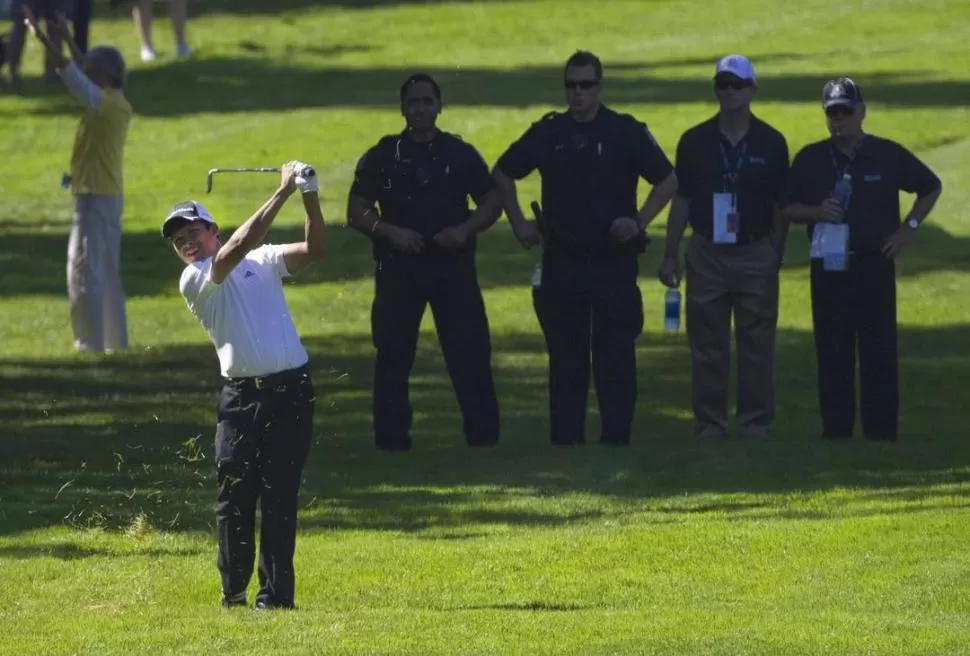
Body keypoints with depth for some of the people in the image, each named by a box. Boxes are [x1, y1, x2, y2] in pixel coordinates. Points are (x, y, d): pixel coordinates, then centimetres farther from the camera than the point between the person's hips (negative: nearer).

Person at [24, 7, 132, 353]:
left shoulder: (104, 103, -16)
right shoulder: (118, 104, 10)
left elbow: (76, 78, -28)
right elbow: (87, 72, 25)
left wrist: (44, 39, -31)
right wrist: (67, 38, 31)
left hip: (94, 198, -10)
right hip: (111, 195, 10)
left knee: (85, 273, -11)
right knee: (107, 274, 14)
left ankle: (92, 346, -15)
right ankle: (116, 345, 17)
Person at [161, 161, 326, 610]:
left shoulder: (263, 261, 12)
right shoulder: (193, 280, 1)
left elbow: (313, 250, -1)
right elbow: (238, 247, -13)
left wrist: (310, 199, -16)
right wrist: (283, 192, -16)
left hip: (291, 391, 1)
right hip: (241, 396, -1)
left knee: (280, 496, -1)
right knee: (235, 496, 0)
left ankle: (276, 594, -1)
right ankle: (233, 589, 15)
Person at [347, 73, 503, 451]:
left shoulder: (460, 154, 7)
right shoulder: (382, 157, 5)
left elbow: (492, 202, 9)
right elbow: (357, 211, 3)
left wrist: (465, 229, -10)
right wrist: (390, 232, -14)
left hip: (453, 264, 0)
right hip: (398, 267, 0)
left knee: (470, 350, -3)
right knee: (393, 354, 2)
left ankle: (483, 432, 2)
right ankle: (391, 435, 9)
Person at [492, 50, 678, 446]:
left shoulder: (626, 132, -2)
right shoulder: (548, 133, 6)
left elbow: (668, 180, 3)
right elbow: (502, 173, 19)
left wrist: (640, 222, -7)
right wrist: (518, 222, 10)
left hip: (614, 261, -2)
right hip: (561, 261, 2)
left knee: (615, 354, -1)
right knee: (564, 356, 5)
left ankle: (616, 438, 5)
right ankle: (565, 440, 10)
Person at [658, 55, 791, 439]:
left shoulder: (771, 143, 3)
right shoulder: (695, 141, 4)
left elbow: (781, 206, 6)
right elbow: (681, 201, 7)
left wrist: (776, 257, 1)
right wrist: (670, 256, 3)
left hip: (756, 253, -1)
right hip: (707, 254, 1)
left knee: (757, 344, 1)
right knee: (707, 345, 1)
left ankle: (756, 422, 9)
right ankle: (709, 423, 6)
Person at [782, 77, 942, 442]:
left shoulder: (888, 155, 1)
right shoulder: (810, 159, 5)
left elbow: (931, 187, 12)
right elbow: (788, 208, 10)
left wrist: (907, 228, 3)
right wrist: (817, 212, -10)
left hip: (874, 264, -2)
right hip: (828, 267, 2)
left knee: (880, 353, -2)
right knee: (833, 355, 3)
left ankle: (881, 435, 1)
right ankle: (835, 432, 8)